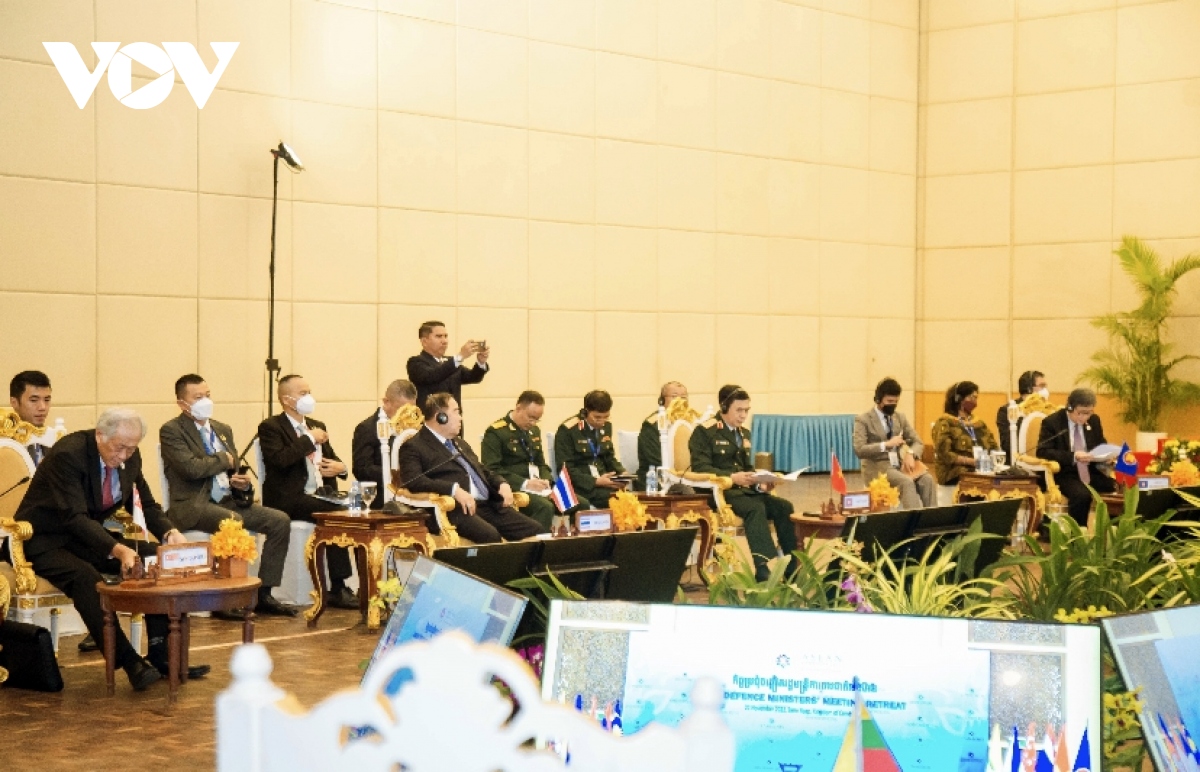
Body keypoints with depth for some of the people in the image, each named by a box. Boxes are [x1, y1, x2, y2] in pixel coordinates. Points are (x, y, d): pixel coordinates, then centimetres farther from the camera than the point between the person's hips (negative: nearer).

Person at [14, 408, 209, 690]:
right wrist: (117, 549, -48)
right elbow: (75, 517, -34)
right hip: (45, 540, -8)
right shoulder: (68, 454, -26)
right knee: (85, 577, -37)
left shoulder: (130, 457, -4)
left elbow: (146, 505, 6)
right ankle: (129, 662, -33)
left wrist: (170, 532, -17)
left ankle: (161, 656, -10)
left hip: (89, 535, 8)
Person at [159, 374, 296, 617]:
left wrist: (240, 483, 1)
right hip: (193, 505, -8)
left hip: (228, 502, 8)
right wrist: (224, 459, -3)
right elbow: (192, 468, -19)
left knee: (280, 521, -10)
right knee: (233, 522, -36)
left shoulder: (223, 430, 19)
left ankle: (263, 595, -6)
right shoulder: (171, 431, -4)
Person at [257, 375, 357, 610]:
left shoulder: (316, 426, 22)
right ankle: (337, 589, -24)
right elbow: (279, 459, -20)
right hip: (289, 499, -7)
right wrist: (310, 439, -12)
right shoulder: (270, 427, -1)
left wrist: (340, 467, 3)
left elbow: (333, 459, 28)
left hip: (321, 495, 7)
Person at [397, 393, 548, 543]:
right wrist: (455, 489, -24)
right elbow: (414, 481, -14)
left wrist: (502, 484, 10)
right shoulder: (414, 446, 2)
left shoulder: (459, 443, 30)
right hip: (456, 509, -8)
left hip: (488, 505, 8)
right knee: (490, 536, -37)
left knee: (538, 531, -11)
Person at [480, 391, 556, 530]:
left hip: (535, 487, 7)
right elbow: (491, 470, -14)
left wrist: (546, 481, 1)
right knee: (545, 507, -35)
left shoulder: (534, 431, 18)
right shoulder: (496, 432, -7)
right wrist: (524, 483, -22)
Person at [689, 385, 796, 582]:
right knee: (756, 508, -35)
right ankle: (764, 572, -44)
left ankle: (793, 570, -21)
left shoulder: (744, 433, 22)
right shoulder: (705, 431, -2)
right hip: (718, 491, -7)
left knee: (784, 507, -19)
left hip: (744, 490, 7)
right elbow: (700, 468, -12)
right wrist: (732, 477, -25)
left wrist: (760, 484, 1)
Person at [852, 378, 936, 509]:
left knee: (927, 479, -23)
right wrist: (886, 444, -23)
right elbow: (859, 450, -14)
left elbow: (918, 442, 12)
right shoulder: (863, 419, -3)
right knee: (907, 482, -33)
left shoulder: (901, 417, 15)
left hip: (900, 465, 5)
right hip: (878, 468, -5)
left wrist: (911, 454, -11)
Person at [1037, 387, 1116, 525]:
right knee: (1082, 495, -37)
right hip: (1065, 474, -5)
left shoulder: (1094, 420, 9)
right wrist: (1073, 456, -26)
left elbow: (1102, 445, 20)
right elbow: (1042, 452, -15)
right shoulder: (1051, 422, -7)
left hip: (1091, 472, 5)